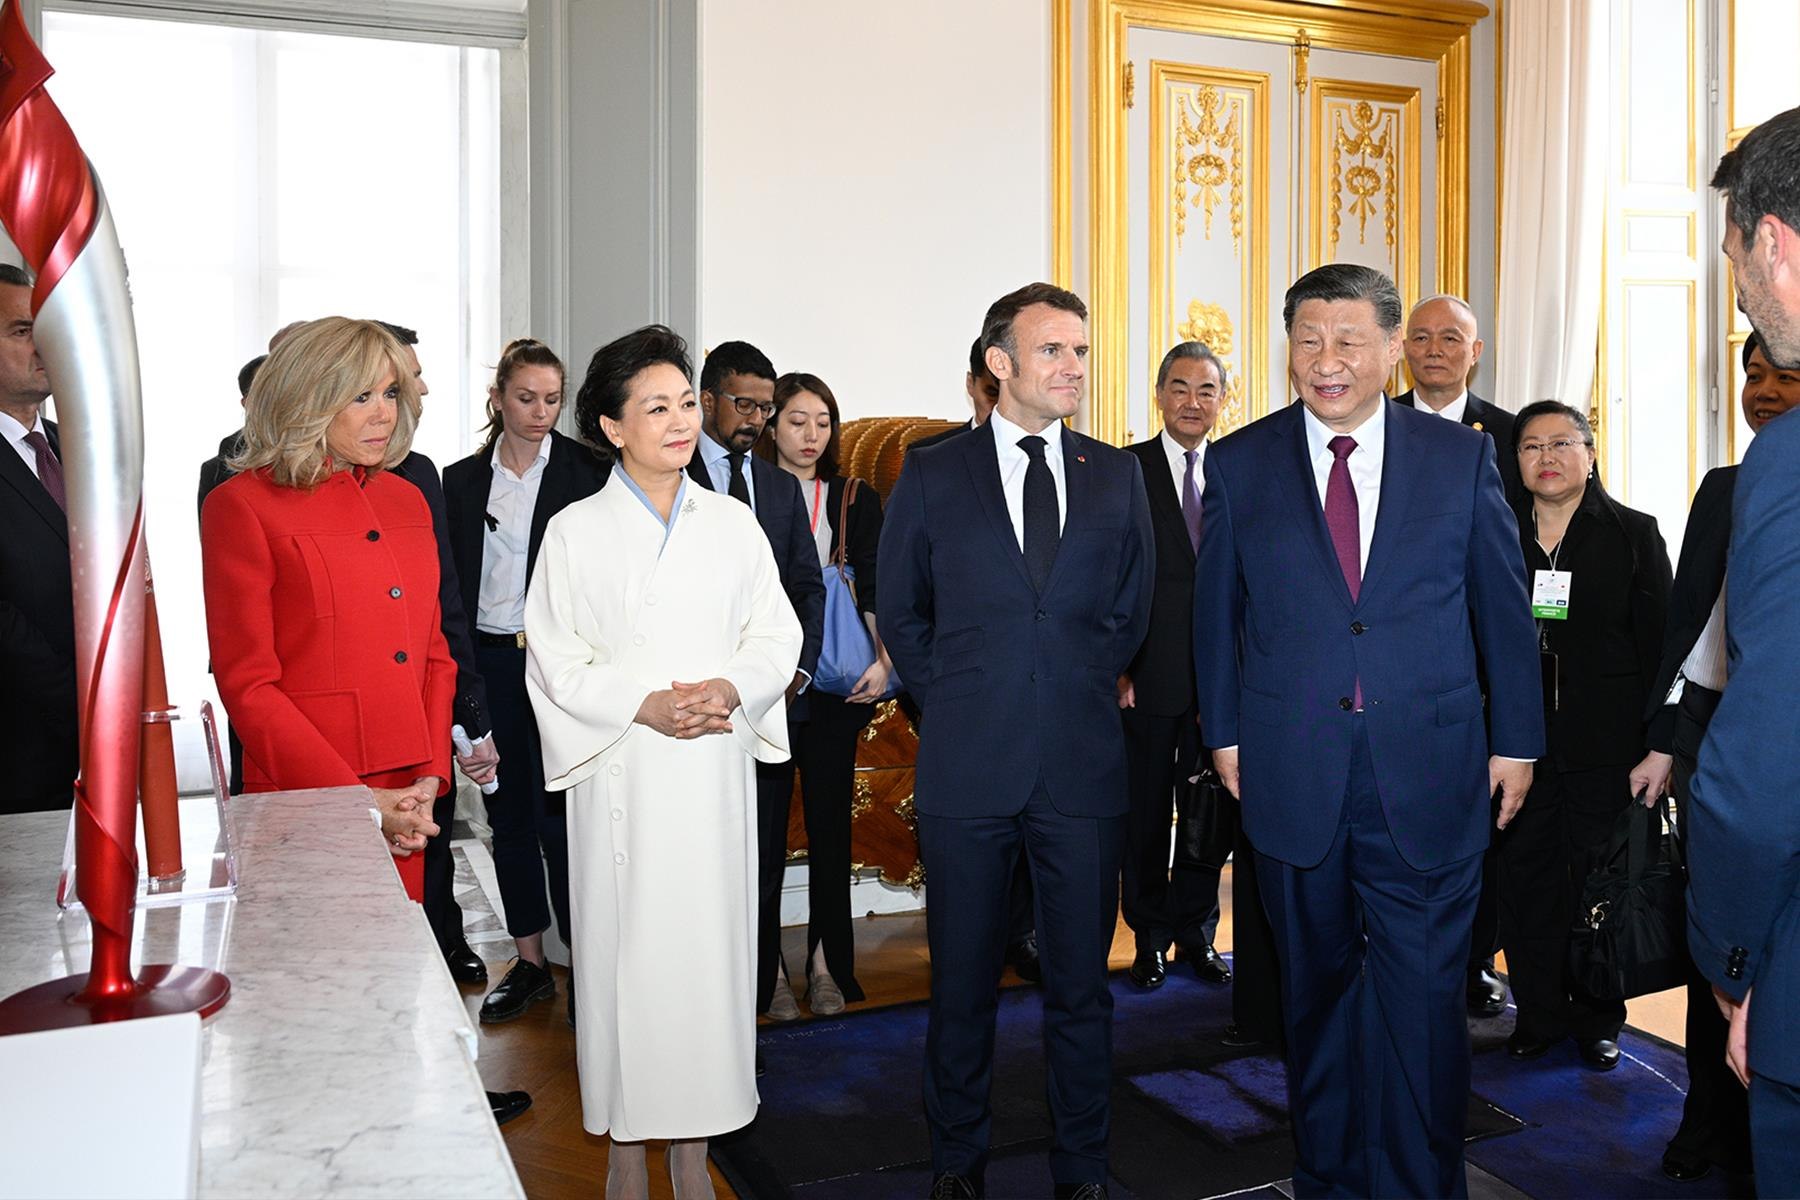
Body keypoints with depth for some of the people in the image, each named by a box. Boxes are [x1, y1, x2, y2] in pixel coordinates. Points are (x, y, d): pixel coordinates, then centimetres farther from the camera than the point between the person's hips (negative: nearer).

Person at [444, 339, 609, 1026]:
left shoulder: (586, 473, -2)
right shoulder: (462, 480, 8)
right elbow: (454, 587, 10)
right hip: (490, 661, 4)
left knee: (560, 815, -4)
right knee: (508, 815, 11)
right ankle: (529, 964, 24)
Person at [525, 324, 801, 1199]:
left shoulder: (733, 523, 8)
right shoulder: (576, 531, 0)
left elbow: (777, 635, 7)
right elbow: (556, 660, -2)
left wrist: (730, 688, -13)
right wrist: (645, 704, -16)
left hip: (715, 773, 2)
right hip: (622, 775, -2)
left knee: (708, 943, 6)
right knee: (625, 947, 3)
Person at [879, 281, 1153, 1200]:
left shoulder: (1116, 476, 7)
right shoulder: (933, 475, 2)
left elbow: (1131, 609, 15)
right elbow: (899, 613, 9)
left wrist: (1080, 692, 9)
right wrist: (957, 703, 5)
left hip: (1083, 766, 1)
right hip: (967, 769, -1)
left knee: (1081, 982, 10)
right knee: (962, 981, 11)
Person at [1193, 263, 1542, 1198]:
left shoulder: (1461, 458, 1)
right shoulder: (1240, 463, 2)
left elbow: (1504, 607, 6)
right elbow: (1215, 610, 7)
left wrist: (1517, 739, 7)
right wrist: (1224, 733, 5)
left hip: (1427, 773, -1)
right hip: (1292, 771, 1)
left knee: (1424, 995, 1)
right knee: (1315, 988, 15)